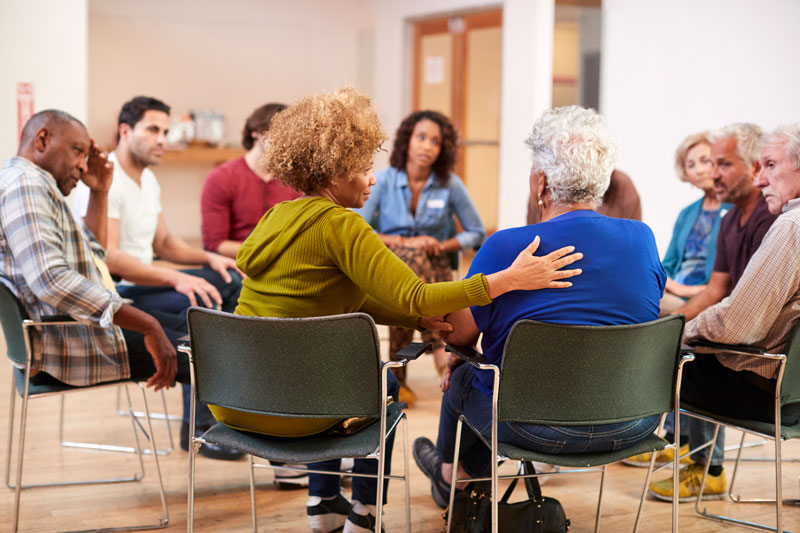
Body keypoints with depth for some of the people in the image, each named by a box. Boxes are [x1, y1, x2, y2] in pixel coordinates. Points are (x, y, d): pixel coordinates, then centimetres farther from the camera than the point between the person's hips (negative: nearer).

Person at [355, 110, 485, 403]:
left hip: (433, 268, 2)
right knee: (413, 256, -39)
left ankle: (398, 377, -32)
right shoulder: (383, 181, -2)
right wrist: (405, 243, -16)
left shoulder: (451, 185, 2)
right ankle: (440, 347, -47)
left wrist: (442, 245, -8)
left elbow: (477, 233, 9)